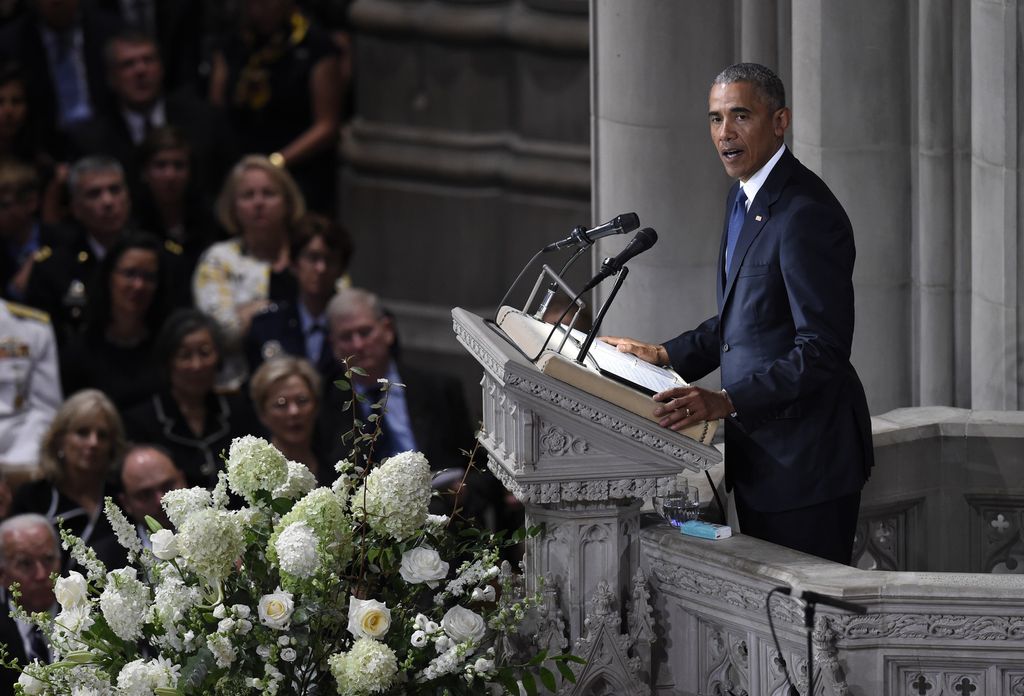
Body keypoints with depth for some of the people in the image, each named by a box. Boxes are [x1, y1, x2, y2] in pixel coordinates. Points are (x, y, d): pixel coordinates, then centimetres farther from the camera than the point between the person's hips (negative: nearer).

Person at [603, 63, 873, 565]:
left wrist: (725, 402, -31)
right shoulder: (745, 197, 12)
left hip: (805, 461, -10)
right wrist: (665, 355, 13)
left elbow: (822, 350, -25)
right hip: (758, 457, 10)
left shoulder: (806, 214, -20)